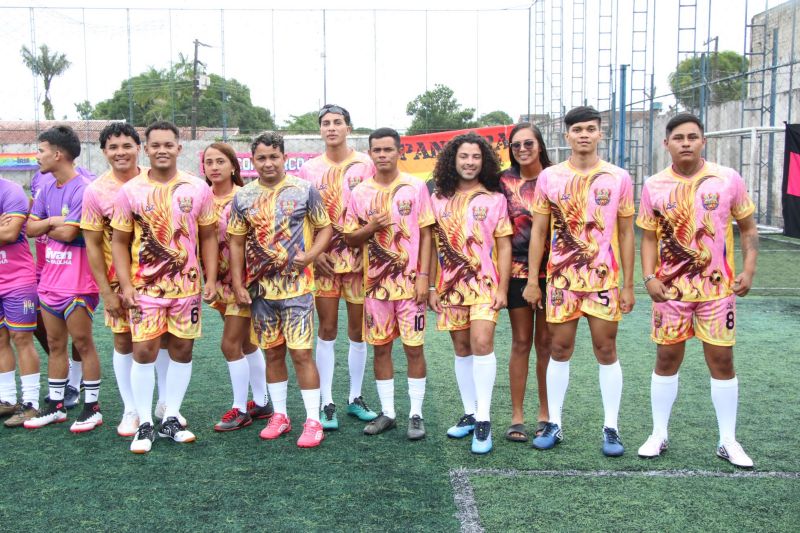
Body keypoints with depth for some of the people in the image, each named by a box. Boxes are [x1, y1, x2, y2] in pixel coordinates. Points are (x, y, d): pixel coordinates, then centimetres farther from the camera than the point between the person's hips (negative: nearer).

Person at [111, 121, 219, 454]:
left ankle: (170, 419, 22)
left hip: (187, 287, 2)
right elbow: (119, 242, 2)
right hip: (145, 288, -1)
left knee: (182, 350, 8)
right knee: (144, 351, -3)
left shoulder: (198, 189, 1)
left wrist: (211, 279, -1)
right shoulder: (130, 191, -2)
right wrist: (125, 285, -7)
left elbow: (207, 237, 7)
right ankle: (145, 424, 12)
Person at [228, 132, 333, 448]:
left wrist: (309, 256, -15)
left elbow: (325, 229, 2)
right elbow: (237, 243, 9)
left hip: (296, 286, -3)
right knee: (273, 352, 12)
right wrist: (238, 284, 4)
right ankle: (279, 415, 26)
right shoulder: (243, 197, 5)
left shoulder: (304, 190, -3)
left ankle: (313, 421, 6)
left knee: (300, 351, -5)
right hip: (261, 288, 4)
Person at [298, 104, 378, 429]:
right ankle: (327, 403, 10)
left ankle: (355, 398, 21)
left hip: (359, 257, 0)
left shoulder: (366, 165, 1)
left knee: (358, 330, 7)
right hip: (324, 260, 1)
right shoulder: (309, 169, 6)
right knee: (327, 330, 3)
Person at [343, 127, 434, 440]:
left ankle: (416, 414, 13)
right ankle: (387, 412, 21)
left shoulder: (416, 187, -1)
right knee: (380, 347, 9)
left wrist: (423, 276, -8)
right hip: (376, 283, 3)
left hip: (410, 282, -2)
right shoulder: (360, 192, 5)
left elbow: (425, 234, -1)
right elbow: (350, 238, 8)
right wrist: (371, 227, -12)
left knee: (414, 347, 1)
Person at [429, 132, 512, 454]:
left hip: (484, 284, -3)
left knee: (481, 342, -17)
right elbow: (432, 246, 9)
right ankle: (469, 414, 21)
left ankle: (483, 421, -11)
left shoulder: (494, 199, 2)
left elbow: (504, 246, 1)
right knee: (462, 349, 9)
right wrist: (432, 287, 5)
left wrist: (502, 289, -7)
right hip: (450, 286, 3)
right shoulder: (439, 199, 8)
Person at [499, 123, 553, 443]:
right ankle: (517, 416, 14)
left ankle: (545, 415, 17)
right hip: (518, 270, 1)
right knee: (521, 342, 6)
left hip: (550, 270, -1)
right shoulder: (505, 182, 4)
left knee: (546, 343, 6)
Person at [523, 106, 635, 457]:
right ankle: (554, 424, 19)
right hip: (561, 280, 1)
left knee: (606, 351, 4)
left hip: (604, 281, 0)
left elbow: (626, 234, 4)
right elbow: (538, 231, 5)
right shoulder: (549, 177, 2)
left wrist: (628, 285, 1)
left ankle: (611, 428, 16)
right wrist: (532, 280, 1)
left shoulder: (618, 178, 1)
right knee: (560, 350, 8)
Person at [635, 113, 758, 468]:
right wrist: (649, 277, -8)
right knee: (666, 359, 8)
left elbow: (748, 228, 5)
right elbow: (650, 237, 5)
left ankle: (728, 441, 19)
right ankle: (659, 435, 20)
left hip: (718, 289, 0)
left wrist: (749, 269, -8)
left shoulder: (728, 179, -3)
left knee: (722, 360, 5)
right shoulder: (654, 186, -1)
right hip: (671, 289, 1)